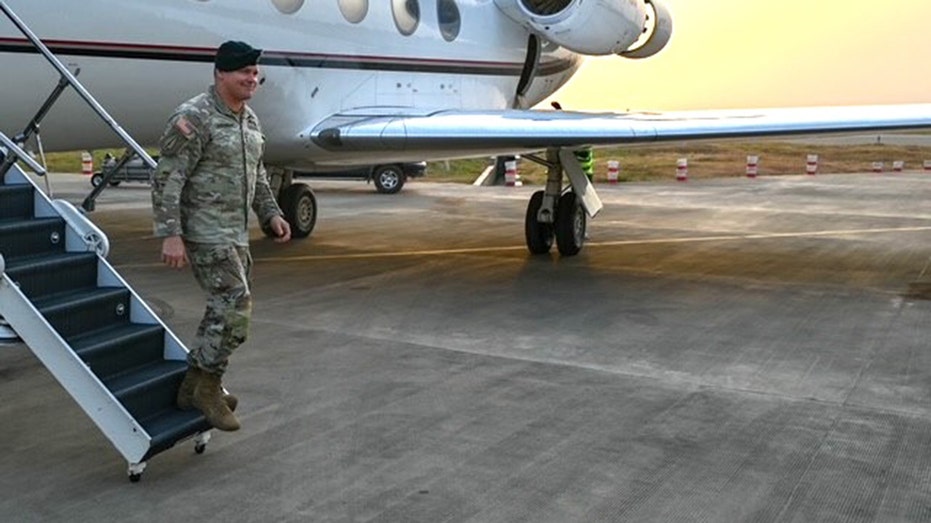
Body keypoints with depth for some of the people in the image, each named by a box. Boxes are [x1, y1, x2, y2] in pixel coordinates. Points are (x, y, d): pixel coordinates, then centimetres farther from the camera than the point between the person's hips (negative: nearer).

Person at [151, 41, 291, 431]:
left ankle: (194, 385, 26)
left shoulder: (249, 120, 13)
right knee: (235, 307, -12)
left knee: (224, 309, 13)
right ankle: (208, 388, 4)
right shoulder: (194, 117, -14)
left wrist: (271, 213, 14)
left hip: (236, 234, 9)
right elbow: (167, 179, -17)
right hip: (205, 233, -9)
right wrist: (170, 234, -22)